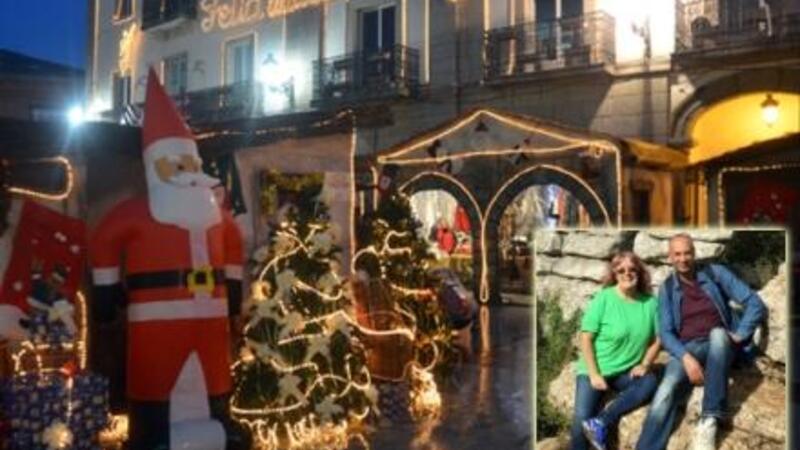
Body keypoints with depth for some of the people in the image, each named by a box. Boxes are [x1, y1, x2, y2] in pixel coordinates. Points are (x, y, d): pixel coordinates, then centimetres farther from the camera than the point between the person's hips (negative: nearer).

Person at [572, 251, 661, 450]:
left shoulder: (650, 302, 0)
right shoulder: (603, 298, -9)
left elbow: (656, 339, 8)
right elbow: (586, 338, -10)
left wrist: (644, 365, -8)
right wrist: (594, 374, -15)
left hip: (627, 372, 3)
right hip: (596, 370, -3)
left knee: (651, 382, -27)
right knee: (582, 418, -17)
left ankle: (601, 422, -24)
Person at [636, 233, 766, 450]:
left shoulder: (715, 273, 3)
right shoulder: (667, 288, 7)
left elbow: (755, 303, 0)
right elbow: (666, 333, 1)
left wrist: (738, 336, -10)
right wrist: (686, 357, -17)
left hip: (719, 344, -1)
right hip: (686, 349, 1)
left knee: (717, 333, -37)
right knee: (667, 387, -28)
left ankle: (709, 419, -36)